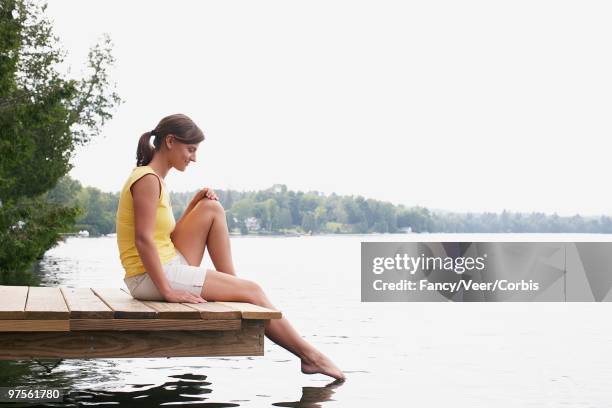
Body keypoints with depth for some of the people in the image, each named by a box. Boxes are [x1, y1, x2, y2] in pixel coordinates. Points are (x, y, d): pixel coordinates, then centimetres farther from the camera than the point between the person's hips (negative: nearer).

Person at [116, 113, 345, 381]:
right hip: (152, 278, -10)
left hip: (167, 267, 10)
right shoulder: (148, 179, -15)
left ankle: (230, 284, 9)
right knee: (252, 291, -6)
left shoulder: (153, 179, 15)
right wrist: (167, 292, -26)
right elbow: (143, 240, -23)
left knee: (212, 209, 9)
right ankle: (309, 356, 4)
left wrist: (194, 203, 8)